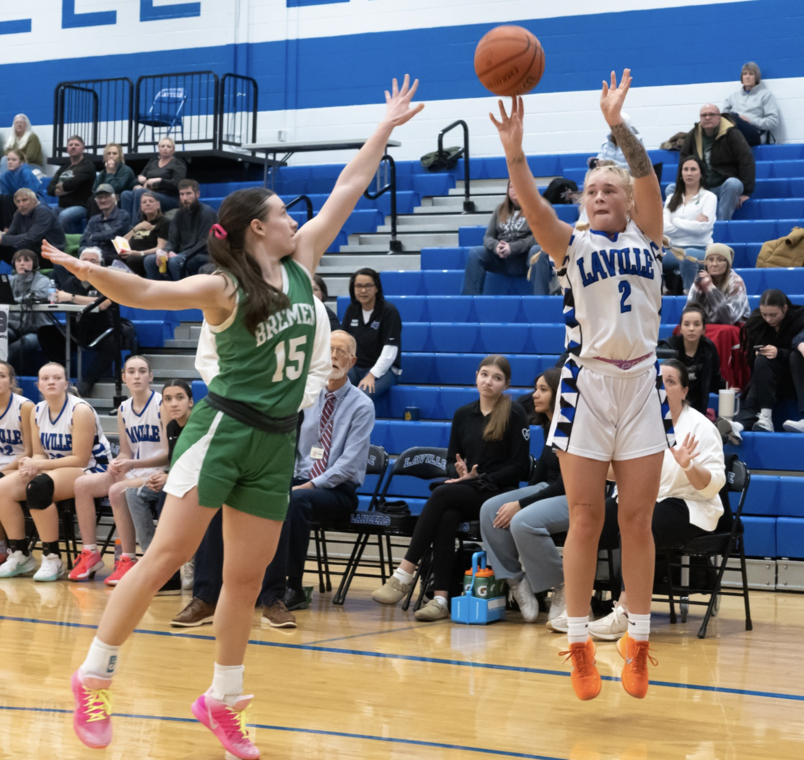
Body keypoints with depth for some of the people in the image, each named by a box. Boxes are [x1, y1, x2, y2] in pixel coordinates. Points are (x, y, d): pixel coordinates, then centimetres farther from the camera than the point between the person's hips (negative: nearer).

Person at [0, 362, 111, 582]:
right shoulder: (37, 412, 5)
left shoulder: (80, 411, -17)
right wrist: (32, 464, -17)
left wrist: (39, 465, -22)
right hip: (55, 469, 8)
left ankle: (52, 558, -25)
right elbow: (40, 453, 8)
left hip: (90, 469, -7)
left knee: (38, 487, -35)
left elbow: (80, 459, -20)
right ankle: (19, 554, -4)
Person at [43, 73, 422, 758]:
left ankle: (223, 701, 20)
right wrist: (94, 274, -38)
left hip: (275, 442, 6)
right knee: (168, 555, -8)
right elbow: (144, 292, -18)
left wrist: (386, 126, 14)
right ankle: (94, 677, 2)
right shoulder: (223, 289, -9)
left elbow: (348, 189, 11)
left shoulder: (301, 263, 7)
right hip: (224, 428, -6)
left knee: (247, 577, 8)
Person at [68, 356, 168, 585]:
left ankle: (128, 560, -23)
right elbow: (126, 453, 14)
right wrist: (117, 464, -10)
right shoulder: (123, 410, 12)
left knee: (117, 491, -32)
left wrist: (133, 464, -24)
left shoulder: (162, 405, -10)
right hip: (132, 473, 7)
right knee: (83, 484, -9)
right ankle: (90, 554, -5)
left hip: (157, 474, -7)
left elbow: (169, 454, -14)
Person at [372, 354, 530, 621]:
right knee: (446, 517, -32)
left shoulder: (514, 414, 0)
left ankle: (404, 574, -32)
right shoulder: (463, 414, 15)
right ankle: (442, 598, -38)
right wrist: (459, 472, -6)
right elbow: (451, 461, 18)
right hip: (465, 494, 4)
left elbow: (520, 466, -5)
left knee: (442, 494, -30)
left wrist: (479, 479, -12)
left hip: (497, 494, -4)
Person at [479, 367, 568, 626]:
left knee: (523, 522, -33)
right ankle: (516, 582, -5)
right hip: (547, 489, 9)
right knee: (490, 510, -10)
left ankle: (564, 590, -15)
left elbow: (565, 484, -19)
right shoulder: (549, 426, 11)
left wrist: (521, 504, -20)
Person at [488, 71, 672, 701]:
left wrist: (619, 126, -25)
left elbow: (648, 180, -10)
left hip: (642, 383, 1)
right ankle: (580, 643, 7)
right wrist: (514, 152, -31)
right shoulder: (572, 244, 6)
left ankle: (638, 642, 11)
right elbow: (534, 206, -13)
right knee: (585, 519, 0)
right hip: (588, 384, -1)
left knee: (638, 519, 4)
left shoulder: (646, 236, 8)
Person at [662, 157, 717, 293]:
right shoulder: (672, 199, 18)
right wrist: (692, 225, -5)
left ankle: (689, 292, -25)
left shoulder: (709, 197, 7)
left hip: (700, 250, -3)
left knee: (688, 255, -41)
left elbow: (703, 227, -8)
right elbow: (665, 227, 1)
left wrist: (676, 221, 0)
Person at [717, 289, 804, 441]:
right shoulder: (757, 322, -3)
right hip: (768, 378, 2)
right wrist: (758, 355, -21)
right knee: (762, 361, -30)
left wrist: (779, 353, -33)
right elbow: (751, 358, 1)